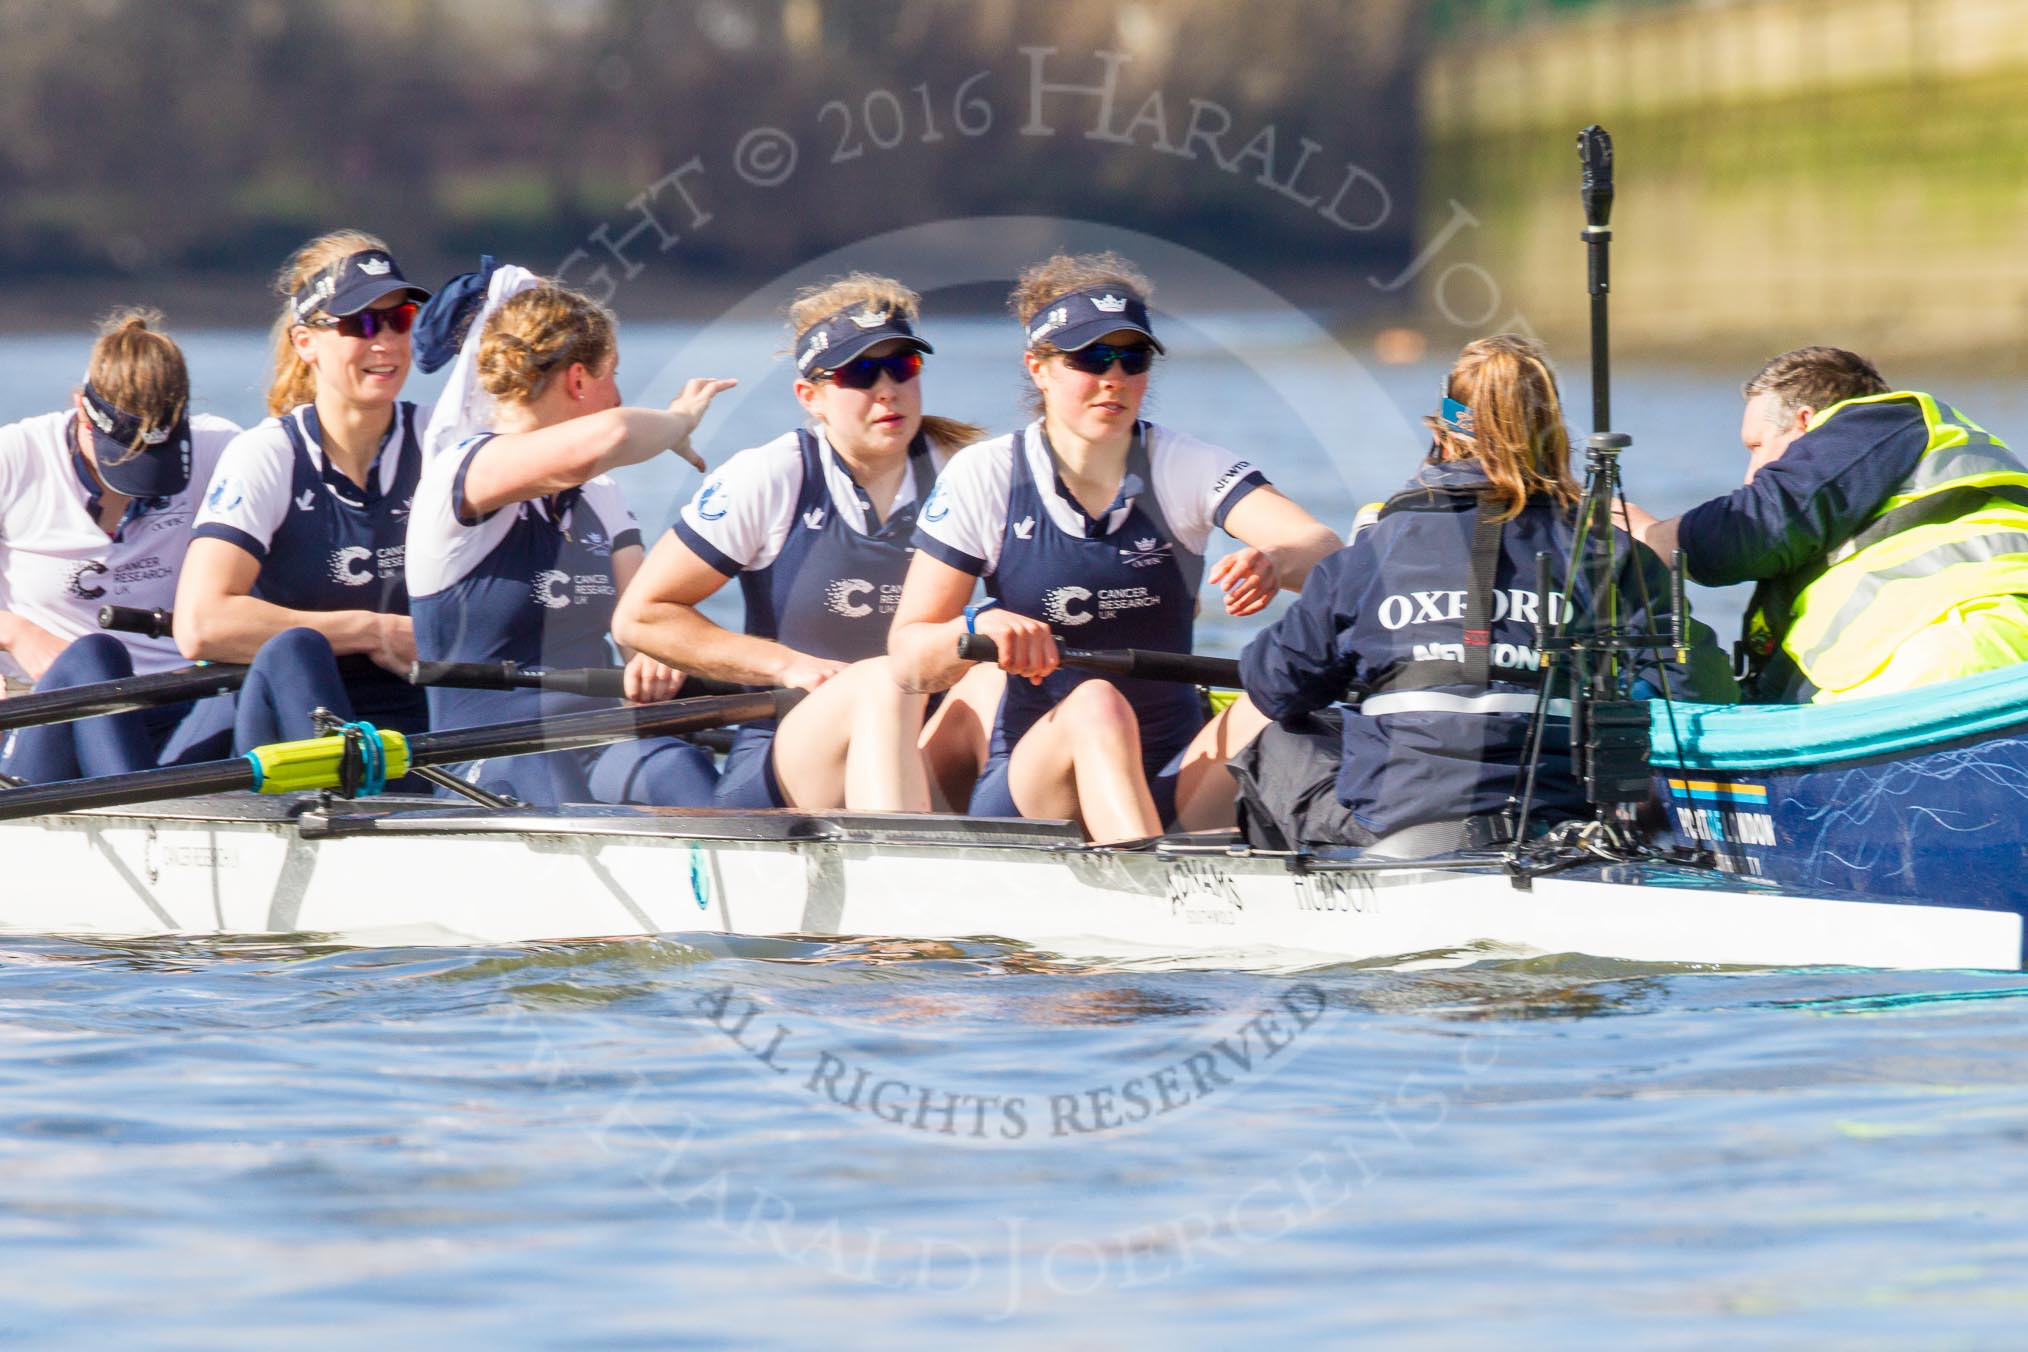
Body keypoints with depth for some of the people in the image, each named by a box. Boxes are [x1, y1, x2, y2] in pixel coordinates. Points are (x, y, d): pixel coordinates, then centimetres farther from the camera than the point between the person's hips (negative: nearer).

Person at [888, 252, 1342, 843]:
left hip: (1170, 787, 2)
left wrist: (1278, 562, -37)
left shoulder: (1186, 467, 4)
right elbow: (907, 657, -1)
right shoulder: (983, 478, 2)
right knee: (1097, 704, -34)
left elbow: (1326, 552, -12)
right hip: (1031, 778, -2)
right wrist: (978, 627, -25)